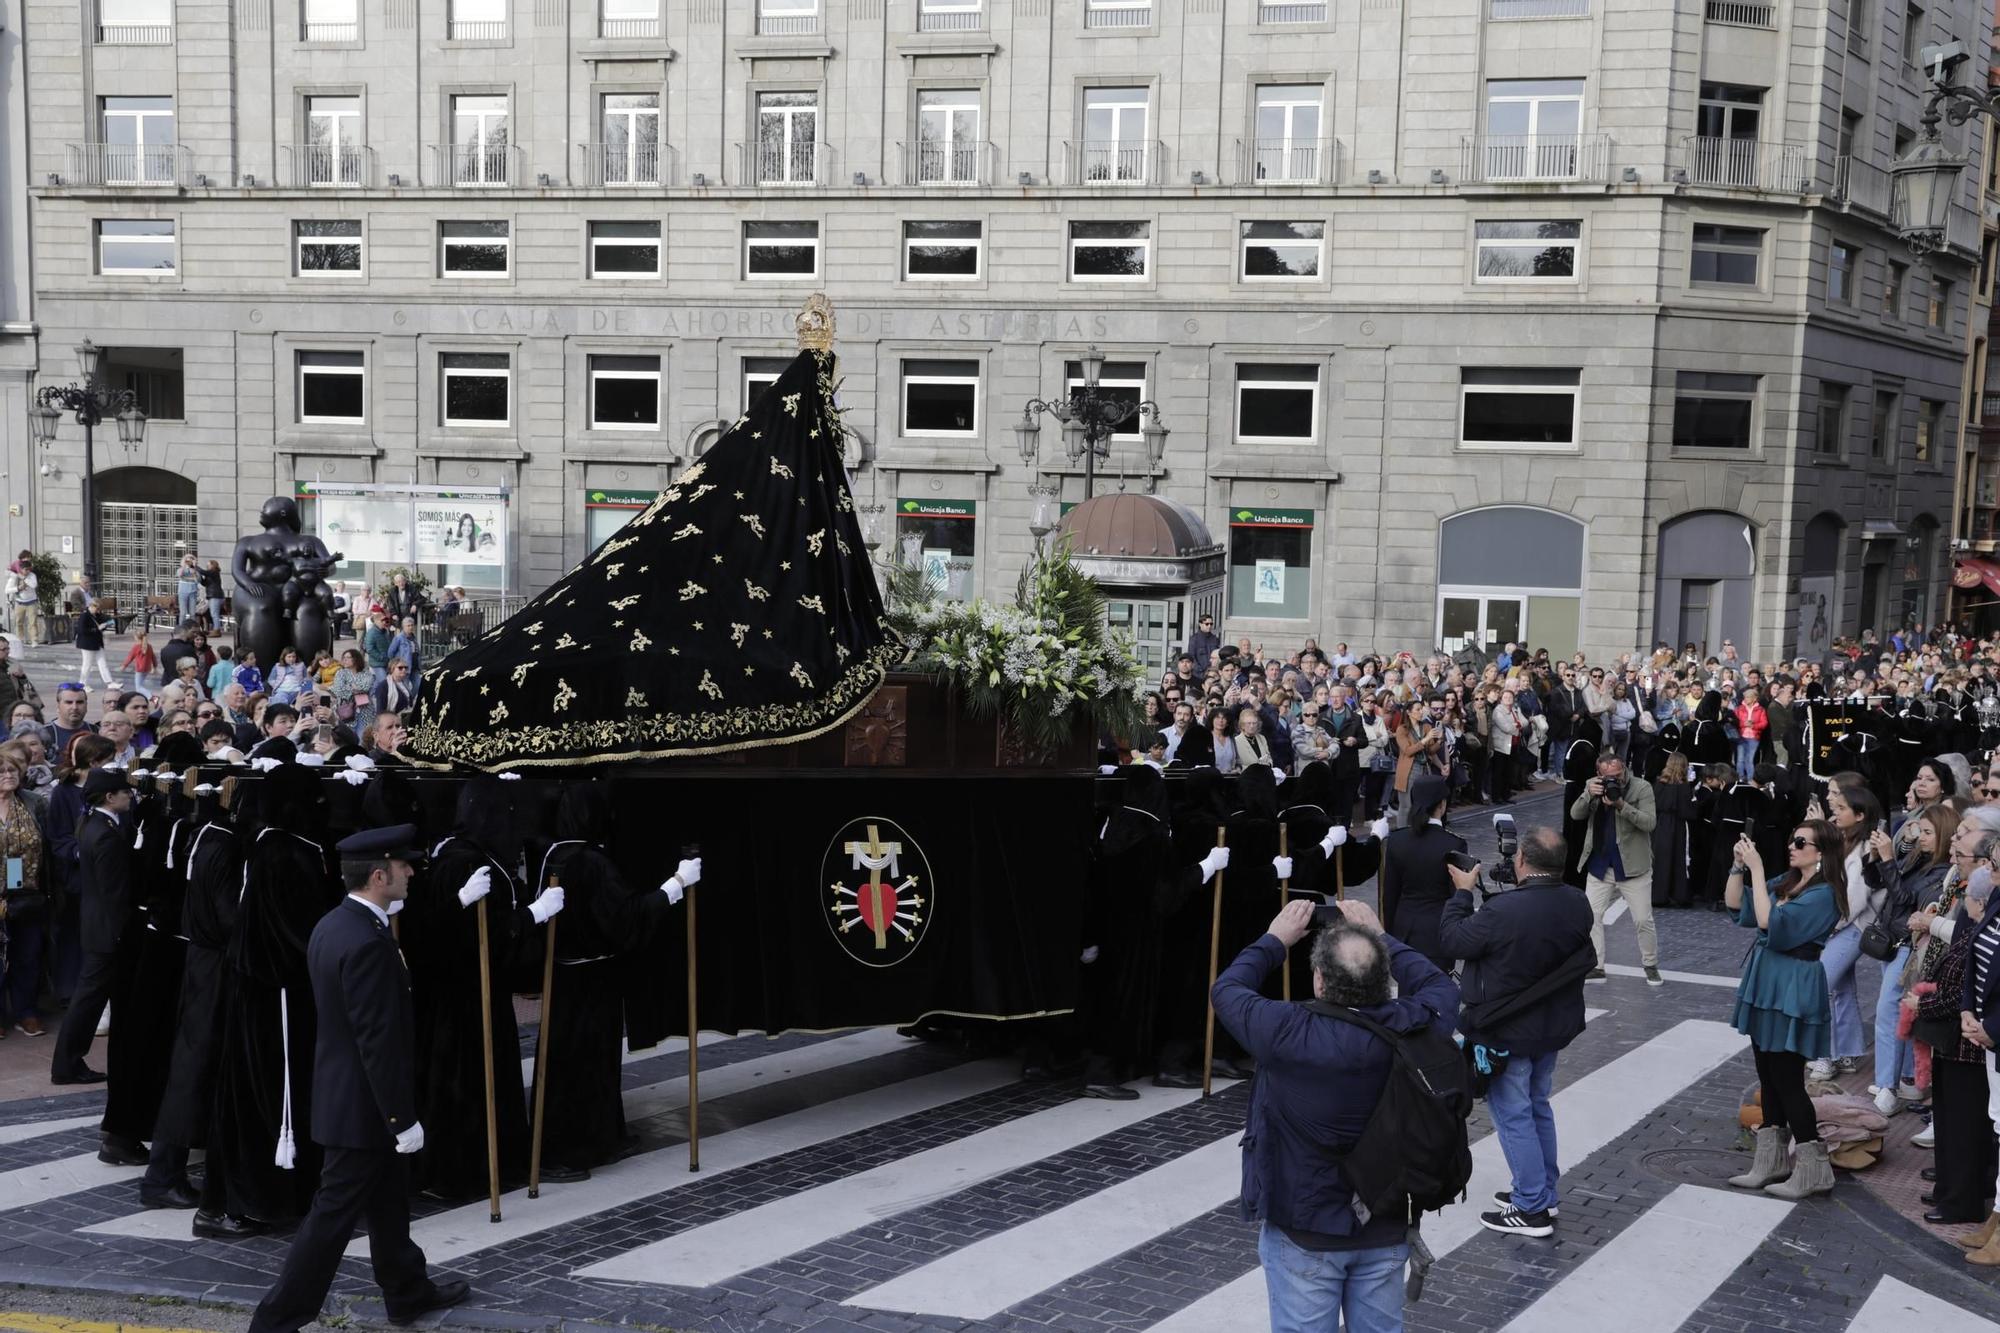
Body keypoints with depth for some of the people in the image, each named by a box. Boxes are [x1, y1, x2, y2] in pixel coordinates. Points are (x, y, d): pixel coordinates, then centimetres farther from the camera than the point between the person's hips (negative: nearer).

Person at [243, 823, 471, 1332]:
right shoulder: (368, 943, -27)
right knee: (333, 1215, 0)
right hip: (364, 1104, -10)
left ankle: (408, 1290, 37)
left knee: (388, 1202, 22)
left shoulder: (331, 925, 4)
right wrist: (403, 1118, -19)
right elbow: (380, 1041, -26)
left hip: (345, 1091, 10)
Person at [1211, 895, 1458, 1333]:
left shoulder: (1288, 1034, -24)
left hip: (1303, 1232, -3)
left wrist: (1275, 940, 8)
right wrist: (1380, 938, 13)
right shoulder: (1409, 1030, -16)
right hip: (1386, 1228, 3)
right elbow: (1440, 986, 8)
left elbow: (1227, 990, -5)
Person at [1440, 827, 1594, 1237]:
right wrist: (1524, 891, 7)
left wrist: (1462, 892, -3)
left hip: (1507, 1033, -7)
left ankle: (1532, 1209, 10)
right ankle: (1545, 1192, 34)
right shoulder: (1577, 905, -7)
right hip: (1553, 1027, 7)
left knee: (1513, 1115, 4)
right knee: (1538, 1106, 23)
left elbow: (1456, 941, -17)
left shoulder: (1503, 910, -30)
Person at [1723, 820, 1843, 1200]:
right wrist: (1739, 864, -2)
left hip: (1793, 992, -8)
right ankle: (1771, 1161, 22)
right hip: (1766, 985, 9)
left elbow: (1771, 923, -26)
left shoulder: (1823, 894, -16)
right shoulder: (1785, 883, 9)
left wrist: (1757, 870, -24)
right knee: (1768, 1077, 13)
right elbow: (1735, 904, 12)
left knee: (1787, 1080, -3)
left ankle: (1813, 1170, 7)